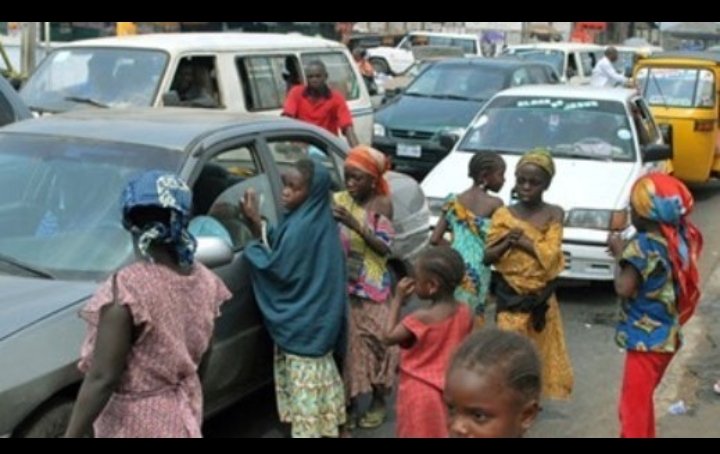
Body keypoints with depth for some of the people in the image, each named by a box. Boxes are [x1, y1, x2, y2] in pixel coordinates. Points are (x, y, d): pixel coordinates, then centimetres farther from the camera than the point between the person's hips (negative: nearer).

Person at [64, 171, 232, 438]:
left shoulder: (126, 288, -24)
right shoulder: (205, 282, -3)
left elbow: (103, 378, -24)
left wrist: (72, 435, -16)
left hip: (136, 425, -7)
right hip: (182, 416, 7)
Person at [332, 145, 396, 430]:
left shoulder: (382, 204, -5)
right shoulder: (338, 201, 3)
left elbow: (385, 248, -12)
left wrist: (356, 225, -22)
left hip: (372, 288, -2)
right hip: (342, 286, 2)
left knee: (374, 339, 1)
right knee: (347, 341, 1)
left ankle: (378, 401, 20)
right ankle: (349, 404, 14)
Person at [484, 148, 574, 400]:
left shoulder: (553, 214, -3)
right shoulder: (503, 215, -2)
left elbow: (549, 254, -15)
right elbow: (487, 257, -3)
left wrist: (519, 239, -17)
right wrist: (508, 241, -19)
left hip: (541, 294, 1)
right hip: (510, 294, -1)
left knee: (538, 350, 11)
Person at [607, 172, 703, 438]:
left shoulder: (643, 245, -20)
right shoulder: (680, 240, 4)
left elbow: (624, 288, -24)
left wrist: (619, 254, -10)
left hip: (646, 339, -9)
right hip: (667, 336, 9)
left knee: (633, 406, -1)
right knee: (642, 399, 24)